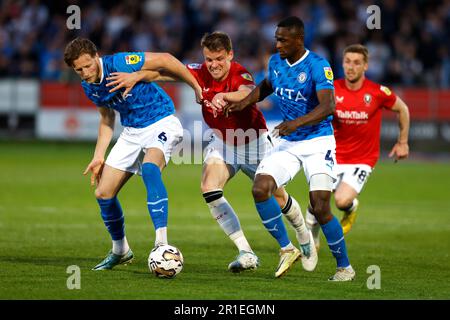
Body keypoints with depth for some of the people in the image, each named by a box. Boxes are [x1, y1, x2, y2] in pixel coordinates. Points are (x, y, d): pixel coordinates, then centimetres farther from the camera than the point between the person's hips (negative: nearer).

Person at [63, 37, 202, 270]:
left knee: (149, 168, -38)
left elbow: (165, 59, -18)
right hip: (131, 132, 8)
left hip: (161, 123, -8)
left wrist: (197, 88, -13)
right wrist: (98, 156, 11)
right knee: (103, 193, 3)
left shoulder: (120, 64, -23)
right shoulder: (89, 87, 0)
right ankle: (120, 251, 26)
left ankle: (162, 244, -43)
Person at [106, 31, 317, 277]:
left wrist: (224, 96, -67)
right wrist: (136, 76, -33)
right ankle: (246, 254, -15)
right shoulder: (201, 73, -14)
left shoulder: (240, 74, -26)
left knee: (277, 196, 3)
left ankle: (305, 238, 35)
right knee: (209, 189, -20)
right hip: (222, 142, 4)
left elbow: (249, 94, -49)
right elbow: (164, 71, -16)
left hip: (253, 141, -4)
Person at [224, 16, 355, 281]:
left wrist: (297, 122, -42)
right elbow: (266, 86, 27)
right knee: (260, 189, -16)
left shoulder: (318, 66, -17)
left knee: (321, 208, -15)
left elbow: (328, 106, -29)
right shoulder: (276, 62, 4)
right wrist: (245, 102, 9)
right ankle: (286, 249, 2)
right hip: (288, 144, 6)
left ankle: (345, 267, 5)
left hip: (318, 142, -6)